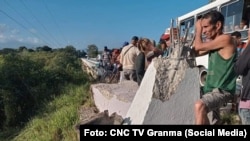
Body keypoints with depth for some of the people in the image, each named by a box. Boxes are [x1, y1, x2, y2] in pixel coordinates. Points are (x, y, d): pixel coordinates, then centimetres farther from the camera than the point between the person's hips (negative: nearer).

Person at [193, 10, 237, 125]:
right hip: (210, 88, 10)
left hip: (222, 91, -10)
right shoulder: (213, 42, 11)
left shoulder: (226, 39, -14)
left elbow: (198, 47, -13)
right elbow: (195, 52, 19)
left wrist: (198, 29, 3)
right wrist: (199, 31, 11)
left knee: (199, 106, -34)